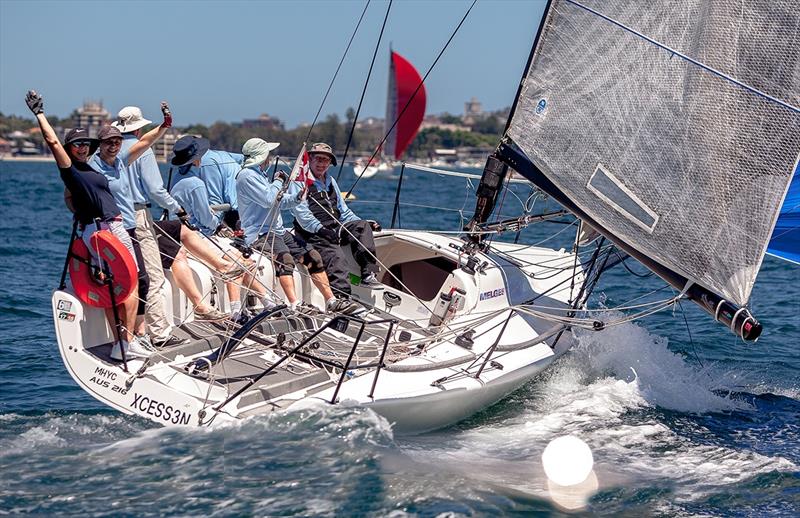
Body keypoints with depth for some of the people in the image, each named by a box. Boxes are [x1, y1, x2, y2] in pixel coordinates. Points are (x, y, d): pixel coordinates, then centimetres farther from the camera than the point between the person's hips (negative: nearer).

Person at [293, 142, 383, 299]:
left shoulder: (331, 181, 27)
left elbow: (343, 211, 29)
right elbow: (301, 211, -11)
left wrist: (366, 224, 13)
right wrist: (320, 229, -23)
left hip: (336, 228, 7)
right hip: (314, 233, -7)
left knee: (361, 226, -18)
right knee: (335, 256, -31)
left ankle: (368, 275, -26)